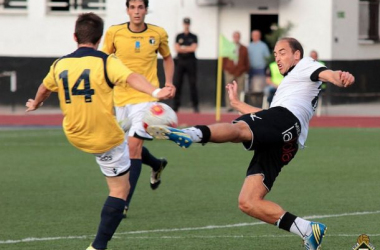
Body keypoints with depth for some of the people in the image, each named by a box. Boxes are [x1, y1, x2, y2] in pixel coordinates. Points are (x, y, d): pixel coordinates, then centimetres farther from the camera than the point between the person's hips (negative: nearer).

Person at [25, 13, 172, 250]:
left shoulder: (59, 65, 2)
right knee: (120, 189, 2)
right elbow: (131, 78, -33)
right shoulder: (106, 62, -14)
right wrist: (155, 92, -47)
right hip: (106, 138, -6)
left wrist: (35, 104, 44)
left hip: (75, 135, 6)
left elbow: (45, 88, 23)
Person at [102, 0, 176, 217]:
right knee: (131, 146, 15)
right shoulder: (114, 33, -3)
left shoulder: (158, 34, -3)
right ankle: (157, 165, 50)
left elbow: (168, 58, 16)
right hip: (121, 98, 3)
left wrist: (169, 82, 1)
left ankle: (124, 204, -15)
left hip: (146, 97, -3)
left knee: (133, 145, -16)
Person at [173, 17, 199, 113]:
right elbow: (176, 48, -1)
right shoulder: (179, 36, 11)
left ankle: (195, 105, -3)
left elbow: (193, 48, -8)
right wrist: (188, 49, -9)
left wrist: (182, 48, -5)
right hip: (180, 62, 2)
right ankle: (176, 105, 2)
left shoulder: (193, 37, 7)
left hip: (190, 62, -2)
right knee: (177, 83, -2)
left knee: (193, 84, -5)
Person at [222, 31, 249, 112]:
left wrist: (246, 70, 5)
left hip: (240, 72, 0)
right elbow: (223, 59, 11)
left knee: (240, 90, -3)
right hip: (229, 72, 0)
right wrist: (224, 68, 3)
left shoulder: (244, 49, 9)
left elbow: (246, 61, 10)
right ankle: (229, 106, 1)